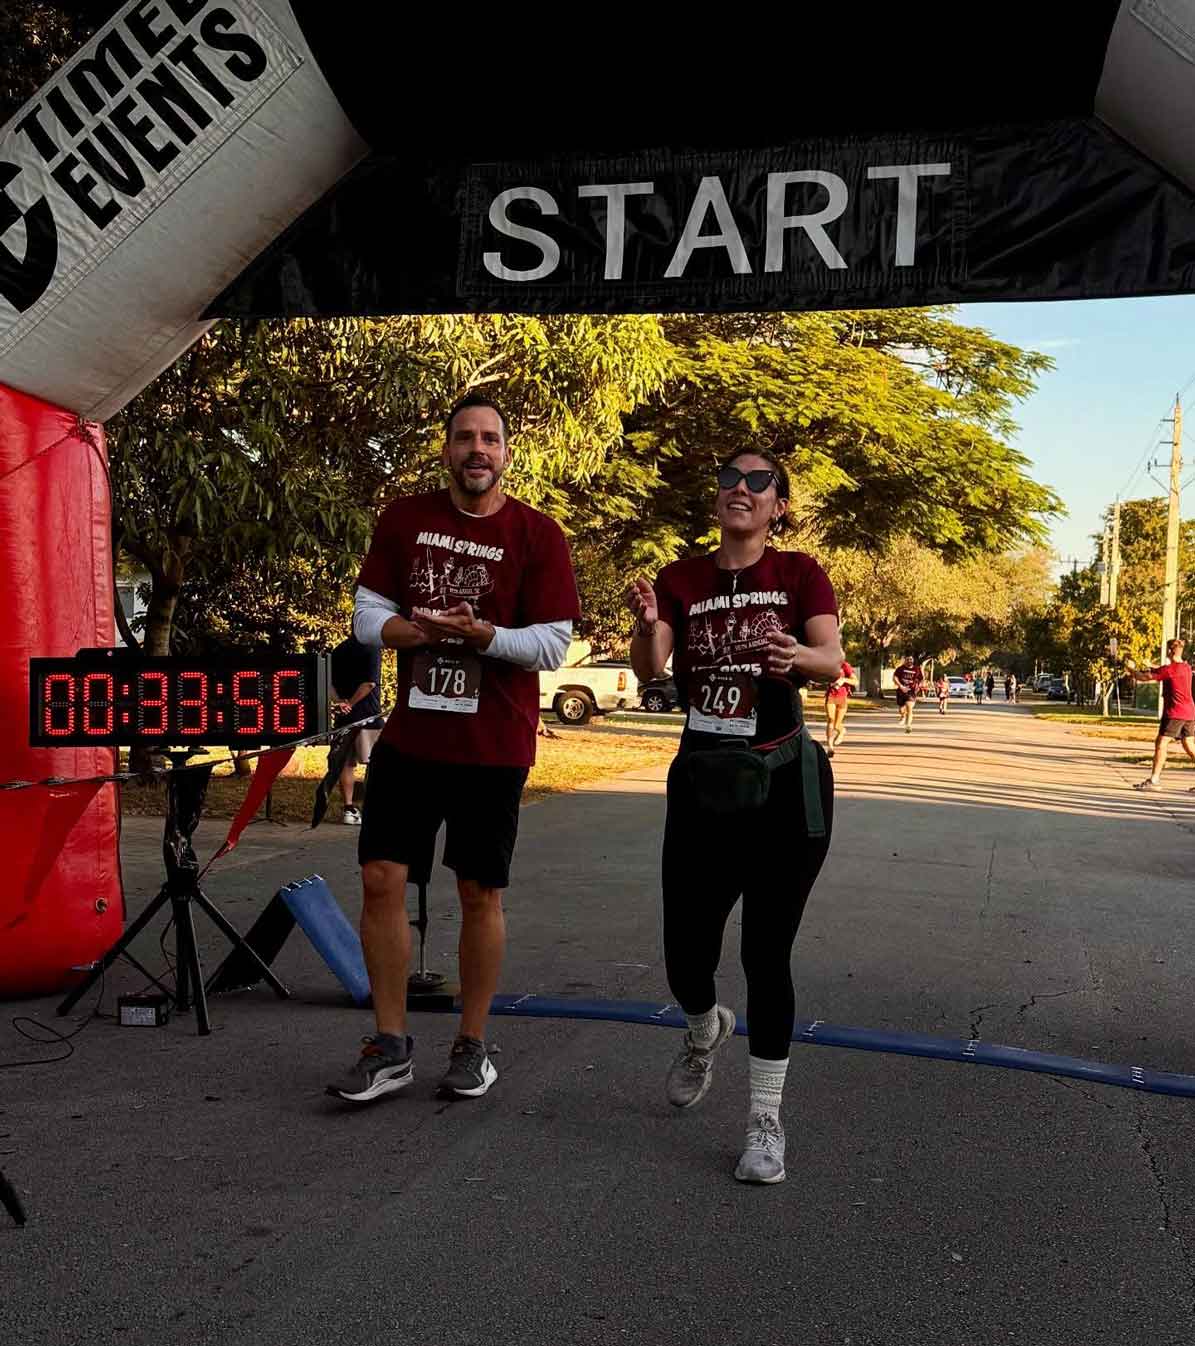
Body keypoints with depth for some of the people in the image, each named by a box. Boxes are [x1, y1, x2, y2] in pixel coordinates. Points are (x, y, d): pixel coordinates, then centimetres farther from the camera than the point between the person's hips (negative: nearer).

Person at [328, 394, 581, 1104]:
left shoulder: (537, 534, -5)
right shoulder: (405, 520, 6)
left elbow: (551, 646, -8)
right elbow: (368, 617, 4)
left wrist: (480, 633, -24)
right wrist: (427, 631, -16)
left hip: (494, 745, -3)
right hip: (410, 734, 3)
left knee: (481, 894, 6)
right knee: (382, 879, 0)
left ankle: (472, 1045, 22)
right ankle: (391, 1047, 15)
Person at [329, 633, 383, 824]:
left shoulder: (338, 650, 14)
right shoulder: (372, 648, -7)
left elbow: (331, 683, 9)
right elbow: (370, 683, -16)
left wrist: (340, 702, -4)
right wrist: (350, 704, -11)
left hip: (343, 716, 6)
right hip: (368, 715, -6)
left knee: (347, 763, 7)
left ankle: (349, 809, 8)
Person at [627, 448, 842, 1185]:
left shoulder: (800, 572, -1)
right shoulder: (681, 579, 5)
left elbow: (833, 662, -15)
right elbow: (649, 668, -9)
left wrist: (797, 655, -37)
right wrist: (647, 625, -31)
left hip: (784, 787, -2)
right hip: (701, 785, 3)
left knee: (766, 955, -1)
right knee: (686, 956, 5)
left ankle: (766, 1120, 14)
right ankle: (705, 1033, 41)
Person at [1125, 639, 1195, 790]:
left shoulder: (1169, 669, -13)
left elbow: (1145, 677, -11)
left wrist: (1131, 669, 5)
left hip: (1175, 713, -8)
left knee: (1161, 743, -5)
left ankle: (1154, 780, -7)